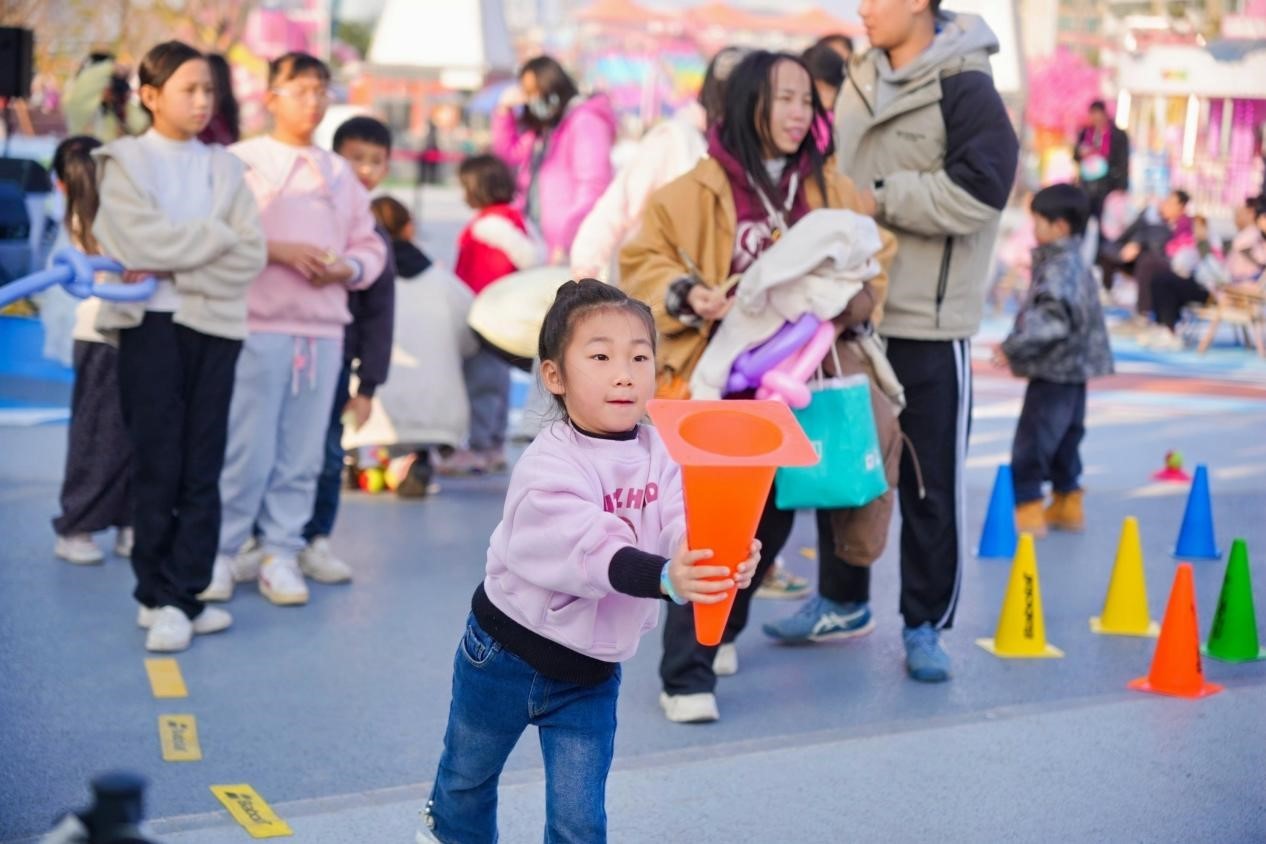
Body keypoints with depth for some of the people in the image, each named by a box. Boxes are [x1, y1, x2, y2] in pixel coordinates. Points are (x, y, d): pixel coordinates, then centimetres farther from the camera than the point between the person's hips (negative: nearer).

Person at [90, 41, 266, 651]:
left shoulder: (224, 169, 14)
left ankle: (181, 596, 6)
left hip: (216, 324, 3)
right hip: (151, 323, -3)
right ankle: (161, 598, 4)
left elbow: (252, 255, 1)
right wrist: (216, 235, -4)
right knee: (158, 467, -3)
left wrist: (174, 265, -11)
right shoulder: (125, 162, 4)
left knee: (203, 469, 1)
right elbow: (146, 242, -12)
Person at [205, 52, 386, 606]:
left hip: (324, 330, 4)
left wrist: (349, 269, -3)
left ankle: (281, 554, 12)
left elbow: (370, 245, 17)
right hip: (256, 326, -4)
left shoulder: (340, 173, 18)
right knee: (246, 450, -5)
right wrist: (277, 251, -15)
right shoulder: (240, 161, 3)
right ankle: (220, 552, 7)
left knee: (303, 453, 4)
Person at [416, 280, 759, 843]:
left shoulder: (659, 457, -9)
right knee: (468, 777, 23)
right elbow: (591, 552, -39)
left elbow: (684, 533, -22)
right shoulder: (548, 467, -26)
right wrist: (664, 579, -57)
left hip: (592, 670, 3)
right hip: (507, 653, -2)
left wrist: (724, 560, -46)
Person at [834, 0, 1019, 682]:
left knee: (932, 483, 2)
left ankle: (925, 624, 15)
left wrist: (881, 198, -16)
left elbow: (975, 192, -20)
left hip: (929, 323, -6)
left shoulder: (964, 89, -11)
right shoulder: (860, 86, 9)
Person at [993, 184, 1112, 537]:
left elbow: (1051, 319, -29)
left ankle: (1027, 511, -1)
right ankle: (1067, 505, 27)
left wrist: (1014, 347, -29)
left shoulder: (1058, 269, -19)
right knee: (1064, 441, 19)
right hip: (1073, 368, 11)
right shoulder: (1073, 264, 14)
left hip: (1054, 372, -11)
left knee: (1030, 444, -5)